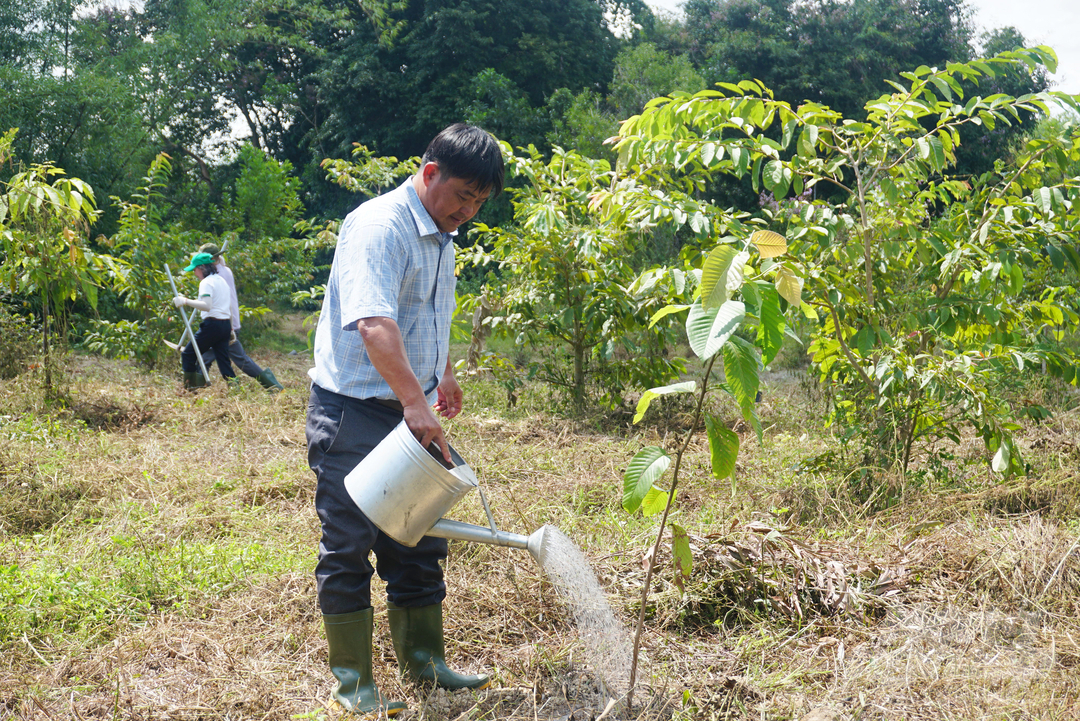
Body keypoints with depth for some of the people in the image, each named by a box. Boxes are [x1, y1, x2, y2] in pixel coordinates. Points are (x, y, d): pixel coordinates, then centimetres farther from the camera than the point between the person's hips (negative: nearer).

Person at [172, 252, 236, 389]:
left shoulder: (206, 282, -10)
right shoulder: (221, 280, 17)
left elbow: (207, 306, -25)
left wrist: (186, 301, -27)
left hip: (212, 325, -8)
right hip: (226, 325, 8)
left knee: (188, 354, 4)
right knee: (223, 361, 8)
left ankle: (189, 387, 4)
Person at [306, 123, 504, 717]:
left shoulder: (441, 238, 13)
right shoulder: (379, 227, -18)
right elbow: (373, 323, -33)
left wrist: (443, 375, 35)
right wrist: (414, 402, -40)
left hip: (411, 415, 9)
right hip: (354, 413, -9)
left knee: (419, 543, 15)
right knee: (348, 549, 0)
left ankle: (423, 659, 28)